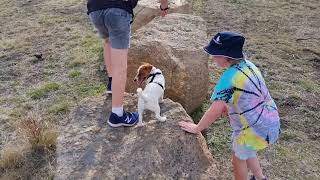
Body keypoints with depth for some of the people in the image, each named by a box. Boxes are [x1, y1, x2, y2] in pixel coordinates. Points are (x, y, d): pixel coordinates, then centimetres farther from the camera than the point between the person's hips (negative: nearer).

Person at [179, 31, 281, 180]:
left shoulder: (229, 77, -27)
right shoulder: (247, 65, -1)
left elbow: (215, 111, -26)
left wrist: (196, 128, -13)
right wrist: (227, 108, 8)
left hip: (257, 129, -8)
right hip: (270, 121, 8)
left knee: (239, 157, 18)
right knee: (245, 151, 31)